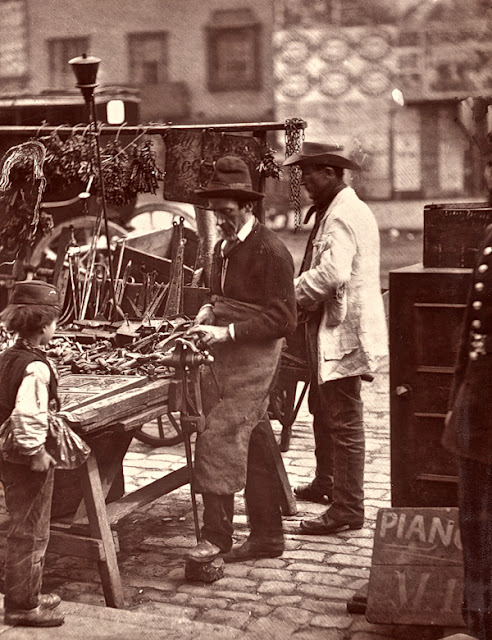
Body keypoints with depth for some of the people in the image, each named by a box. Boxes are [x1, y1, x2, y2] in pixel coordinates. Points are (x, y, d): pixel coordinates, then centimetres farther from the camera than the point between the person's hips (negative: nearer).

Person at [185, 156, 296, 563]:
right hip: (224, 360, 8)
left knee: (217, 443, -13)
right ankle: (267, 537, 21)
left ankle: (217, 537, -4)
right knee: (254, 449, 12)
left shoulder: (271, 252, -13)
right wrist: (208, 313, 6)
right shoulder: (224, 248, 14)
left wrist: (228, 331, -21)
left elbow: (283, 319, -16)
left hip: (254, 359, -8)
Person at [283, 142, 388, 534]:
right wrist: (305, 300, 6)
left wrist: (293, 295, -17)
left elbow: (333, 271, -31)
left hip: (344, 332, -11)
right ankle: (325, 484, 39)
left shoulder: (342, 215, -17)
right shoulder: (336, 210, 18)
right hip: (331, 330, 11)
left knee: (344, 421, -7)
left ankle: (348, 510, -1)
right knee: (323, 410, 23)